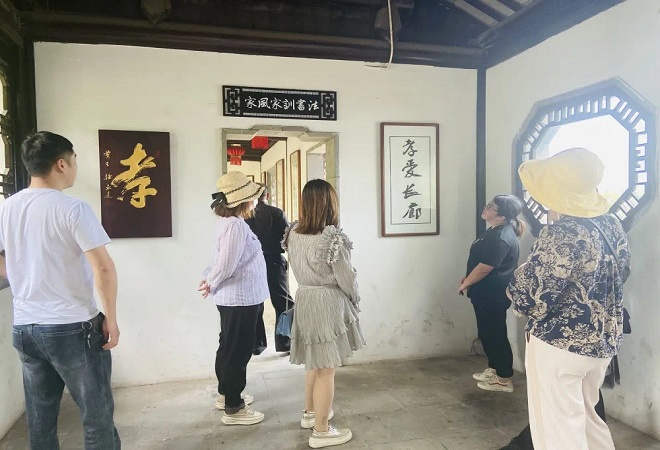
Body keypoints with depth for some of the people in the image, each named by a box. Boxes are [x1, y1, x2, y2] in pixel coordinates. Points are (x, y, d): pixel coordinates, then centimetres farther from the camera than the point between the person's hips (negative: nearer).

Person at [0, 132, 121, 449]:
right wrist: (111, 319, -11)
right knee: (97, 417, 7)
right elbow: (103, 269, -20)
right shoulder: (72, 208, -14)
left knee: (40, 420, 17)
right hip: (73, 328, -6)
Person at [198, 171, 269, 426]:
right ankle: (233, 408, 12)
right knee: (237, 351, 0)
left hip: (237, 297, 10)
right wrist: (211, 285, -9)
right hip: (240, 299, -10)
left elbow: (221, 261, 15)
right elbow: (226, 265, -25)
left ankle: (226, 394, 37)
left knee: (230, 349, 21)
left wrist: (208, 280, 2)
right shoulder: (235, 225, -23)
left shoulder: (228, 222, 11)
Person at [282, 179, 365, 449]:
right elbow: (345, 278, -14)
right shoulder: (332, 237, -21)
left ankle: (310, 412, 41)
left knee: (313, 362, 24)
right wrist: (355, 298, 3)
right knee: (326, 369, 6)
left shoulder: (292, 233, -1)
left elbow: (298, 268, 7)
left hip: (304, 299, 7)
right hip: (328, 303, -7)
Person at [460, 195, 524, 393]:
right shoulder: (496, 231, 10)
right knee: (487, 333, 19)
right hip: (487, 293, 10)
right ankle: (493, 369, 32)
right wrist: (468, 278, 14)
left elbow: (484, 268, -23)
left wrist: (465, 284, -10)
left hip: (493, 295, -10)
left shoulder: (501, 238, -24)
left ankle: (504, 379, 13)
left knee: (495, 334, 1)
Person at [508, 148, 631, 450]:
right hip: (604, 342, 8)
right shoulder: (612, 225, 0)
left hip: (560, 346, -8)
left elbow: (527, 301, -24)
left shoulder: (562, 235, -25)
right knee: (585, 416, 27)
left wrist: (524, 271, -4)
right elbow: (619, 275, 16)